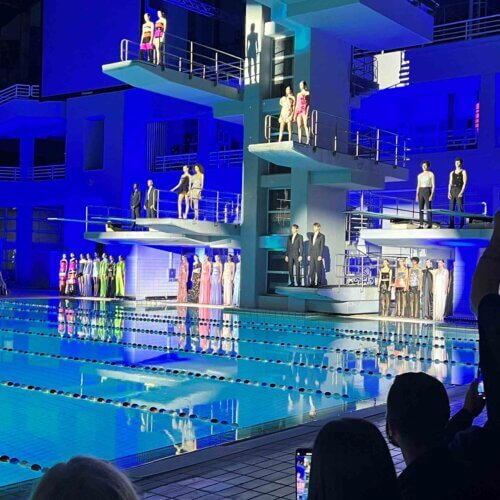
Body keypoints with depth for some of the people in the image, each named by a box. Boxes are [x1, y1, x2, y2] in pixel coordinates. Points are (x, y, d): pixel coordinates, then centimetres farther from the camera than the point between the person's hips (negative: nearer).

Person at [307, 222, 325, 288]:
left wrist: (320, 256, -14)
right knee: (311, 269, 3)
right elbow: (310, 246, 15)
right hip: (312, 255, 5)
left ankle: (318, 283, 1)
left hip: (318, 255, -5)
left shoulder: (321, 236, -2)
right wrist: (309, 255, 8)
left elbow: (322, 246, -8)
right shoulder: (311, 236, 15)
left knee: (318, 269, -3)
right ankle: (312, 283, 6)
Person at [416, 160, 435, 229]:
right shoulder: (419, 175, 12)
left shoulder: (431, 174, -2)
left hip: (428, 191, -5)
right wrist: (417, 195, 5)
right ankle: (421, 224, 6)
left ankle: (429, 224, -1)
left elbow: (433, 185, -5)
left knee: (428, 208, -6)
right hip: (420, 192, 5)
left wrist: (432, 194, -14)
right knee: (420, 209, 2)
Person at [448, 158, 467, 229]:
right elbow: (450, 183, 13)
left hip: (459, 190, -5)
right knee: (451, 208, 2)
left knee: (460, 208, -9)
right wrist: (449, 192, 0)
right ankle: (451, 225, 5)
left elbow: (464, 183, -5)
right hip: (452, 191, 5)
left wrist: (461, 192, -15)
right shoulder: (452, 173, 17)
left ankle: (461, 225, -8)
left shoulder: (463, 172, 3)